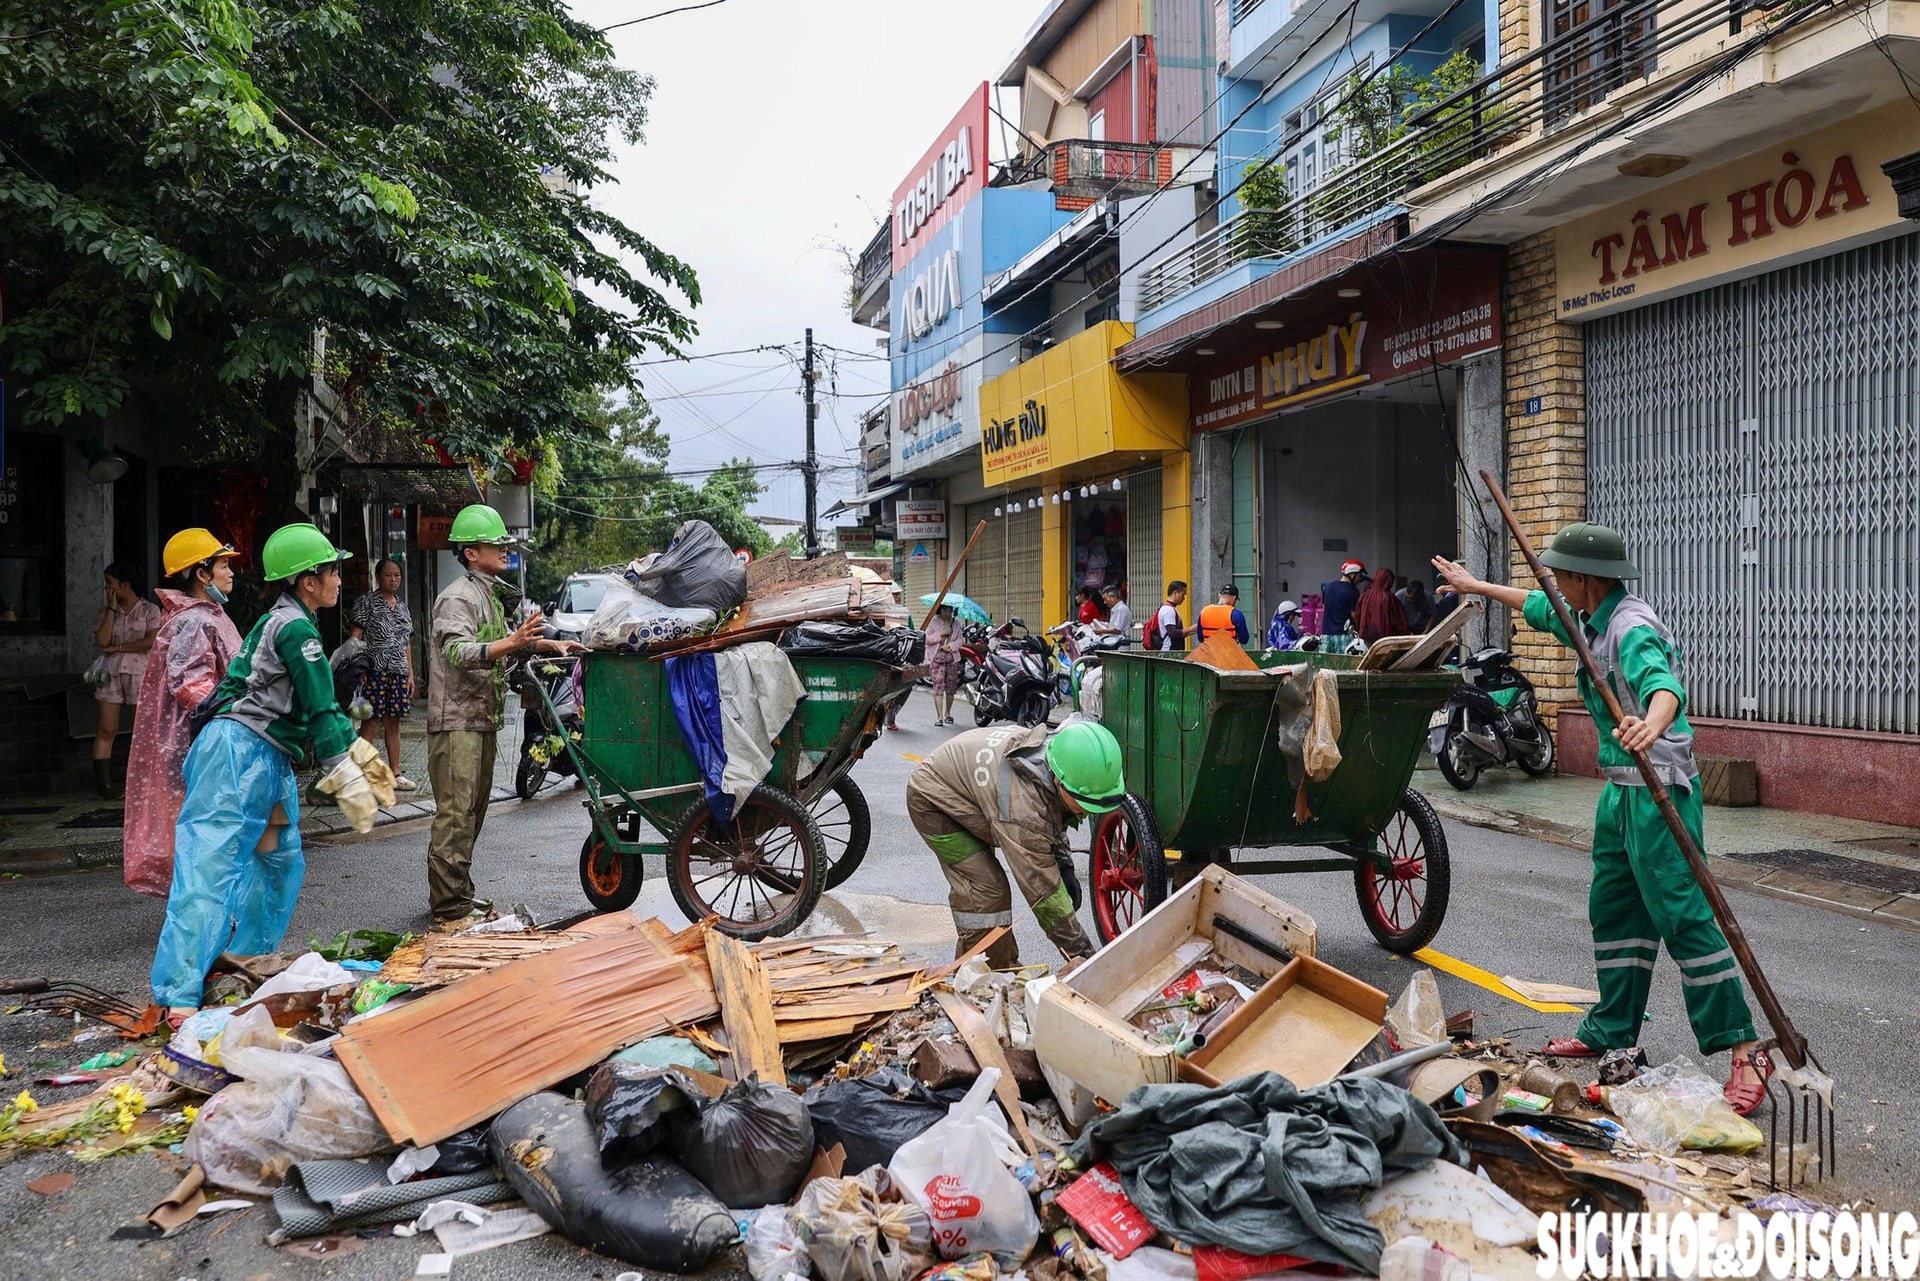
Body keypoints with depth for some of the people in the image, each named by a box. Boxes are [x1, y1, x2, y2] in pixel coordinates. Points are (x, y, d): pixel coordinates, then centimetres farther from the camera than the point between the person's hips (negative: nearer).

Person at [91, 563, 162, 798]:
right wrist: (112, 608, -1)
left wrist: (118, 648, -6)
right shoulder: (106, 610, 13)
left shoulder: (150, 610, 4)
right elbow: (102, 640, -2)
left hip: (140, 673, -3)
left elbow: (152, 641, -10)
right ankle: (105, 786, -1)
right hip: (111, 673, 3)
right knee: (105, 730, -3)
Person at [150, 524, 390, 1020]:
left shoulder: (283, 621, 18)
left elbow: (322, 706, 23)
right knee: (212, 866, -13)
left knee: (281, 861, 17)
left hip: (268, 759, 11)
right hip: (240, 751, -11)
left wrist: (363, 754, 22)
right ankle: (179, 994, -16)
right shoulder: (296, 629, -12)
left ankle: (247, 960, 27)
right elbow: (319, 713, -16)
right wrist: (346, 781, -15)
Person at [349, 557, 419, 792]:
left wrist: (410, 674, 15)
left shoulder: (402, 605, 17)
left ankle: (395, 775, 13)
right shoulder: (367, 602, 0)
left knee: (393, 724, 8)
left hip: (398, 673, 6)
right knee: (370, 723, -7)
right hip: (375, 671, -6)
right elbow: (355, 636, -6)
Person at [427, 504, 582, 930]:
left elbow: (498, 643, 33)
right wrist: (513, 643, -42)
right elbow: (458, 652, -29)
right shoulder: (458, 598, -14)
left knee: (473, 812, 15)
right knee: (455, 816, -11)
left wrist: (549, 644, 22)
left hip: (482, 719, 10)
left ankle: (461, 895, 25)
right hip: (457, 721, -10)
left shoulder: (488, 594, 18)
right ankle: (448, 911, -9)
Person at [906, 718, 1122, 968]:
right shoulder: (1023, 806, -43)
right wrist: (1080, 953, -32)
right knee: (986, 892, -16)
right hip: (932, 800, -8)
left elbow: (1053, 819, 5)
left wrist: (1065, 867, -2)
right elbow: (1042, 889, -37)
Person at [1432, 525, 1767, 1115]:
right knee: (1613, 909, 15)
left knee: (1682, 916, -10)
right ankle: (1612, 1031, 26)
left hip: (1658, 788, -10)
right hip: (1620, 785, 10)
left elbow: (1663, 685, -39)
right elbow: (1540, 608, 30)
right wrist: (1476, 585, 39)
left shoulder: (1633, 629, -20)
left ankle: (1744, 1052, -4)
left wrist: (1651, 725, -61)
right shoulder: (1593, 620, 10)